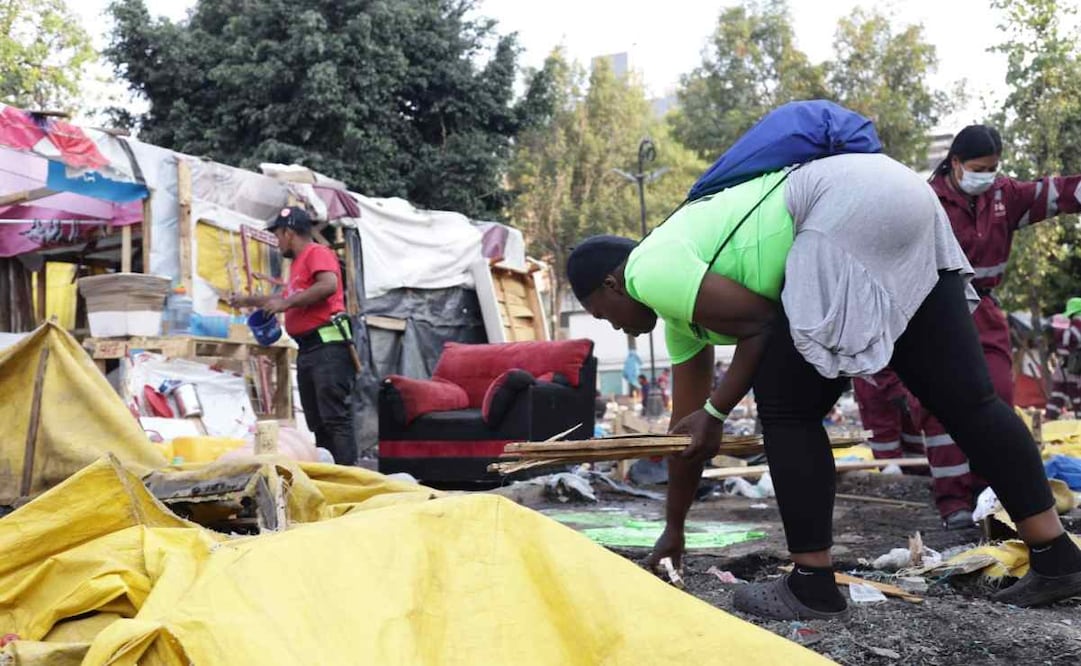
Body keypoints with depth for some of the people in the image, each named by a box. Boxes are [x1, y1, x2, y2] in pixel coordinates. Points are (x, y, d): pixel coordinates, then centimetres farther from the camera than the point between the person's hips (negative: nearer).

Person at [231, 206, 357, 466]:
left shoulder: (317, 253, -3)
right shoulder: (298, 263, 25)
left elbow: (329, 285, -22)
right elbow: (288, 300, 42)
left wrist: (286, 303, -17)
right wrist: (249, 301, 47)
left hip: (328, 346, -10)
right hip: (307, 348, 10)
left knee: (336, 417, -15)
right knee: (317, 422, 6)